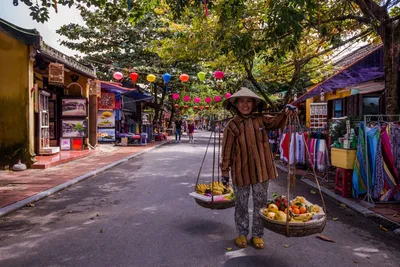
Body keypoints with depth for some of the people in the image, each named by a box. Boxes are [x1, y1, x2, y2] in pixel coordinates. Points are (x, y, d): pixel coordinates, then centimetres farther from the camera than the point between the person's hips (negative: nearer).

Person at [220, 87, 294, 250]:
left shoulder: (261, 120, 1)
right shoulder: (232, 125, -7)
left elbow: (277, 123, 10)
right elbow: (226, 151, -4)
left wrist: (285, 113, -12)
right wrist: (225, 172, -2)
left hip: (261, 170, 3)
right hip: (241, 172, -2)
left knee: (260, 205, 12)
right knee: (241, 205, 12)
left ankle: (257, 235, 29)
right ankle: (242, 234, 31)